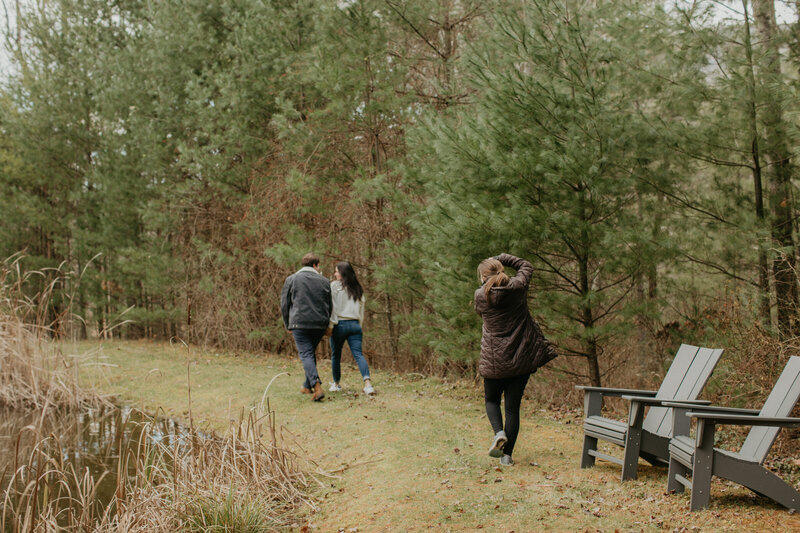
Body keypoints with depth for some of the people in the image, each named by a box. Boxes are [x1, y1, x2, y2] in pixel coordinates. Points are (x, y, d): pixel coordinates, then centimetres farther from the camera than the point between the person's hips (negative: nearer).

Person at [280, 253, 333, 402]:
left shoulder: (291, 280, 4)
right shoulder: (324, 281, 10)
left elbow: (284, 304, 5)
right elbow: (329, 306, 14)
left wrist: (288, 325, 14)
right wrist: (326, 323, 23)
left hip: (300, 323, -3)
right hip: (320, 324, 3)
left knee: (306, 354, -7)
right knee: (311, 352, 20)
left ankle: (317, 386, -24)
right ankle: (307, 386, 27)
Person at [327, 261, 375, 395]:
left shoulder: (334, 286, -1)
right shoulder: (358, 289, 14)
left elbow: (332, 307, -8)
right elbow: (361, 310, 15)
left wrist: (330, 325, -8)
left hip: (339, 324, -4)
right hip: (355, 324, 4)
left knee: (335, 355, 11)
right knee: (358, 354, -5)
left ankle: (336, 384, 21)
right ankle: (367, 382, -22)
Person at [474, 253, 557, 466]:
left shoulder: (481, 295, -8)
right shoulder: (517, 287, -4)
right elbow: (526, 266, 17)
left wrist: (486, 282, 18)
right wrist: (502, 258, 17)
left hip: (495, 360, -2)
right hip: (522, 358, 2)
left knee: (491, 400, 21)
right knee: (513, 406, 8)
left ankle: (499, 432, -7)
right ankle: (507, 454, 7)